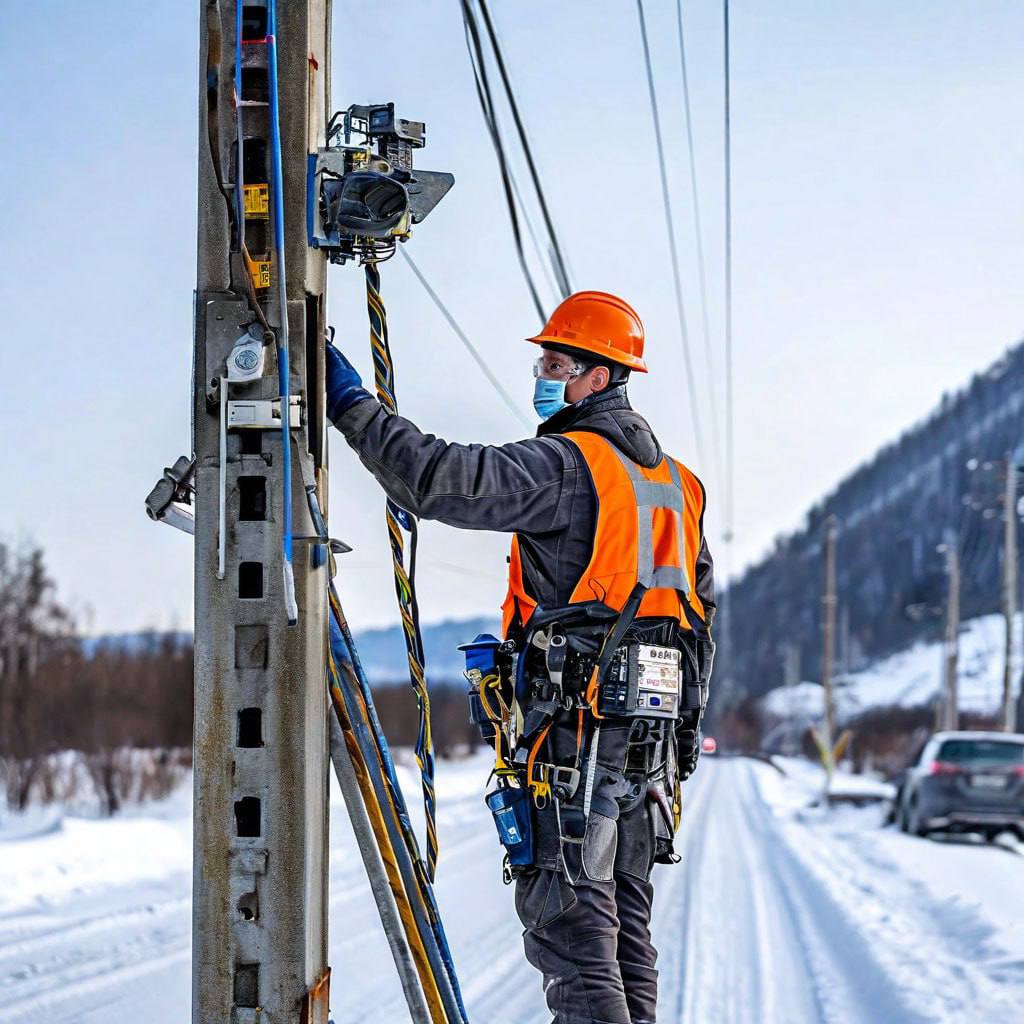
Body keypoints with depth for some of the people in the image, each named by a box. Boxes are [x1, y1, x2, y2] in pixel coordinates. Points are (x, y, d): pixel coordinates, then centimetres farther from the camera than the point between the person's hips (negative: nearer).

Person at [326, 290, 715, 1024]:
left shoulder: (566, 463, -10)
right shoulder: (676, 482, 18)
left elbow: (444, 481, -22)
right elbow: (700, 613, 21)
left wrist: (354, 406, -14)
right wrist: (681, 731, 25)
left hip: (579, 728, -8)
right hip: (655, 730, 9)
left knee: (569, 916, -7)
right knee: (626, 919, 14)